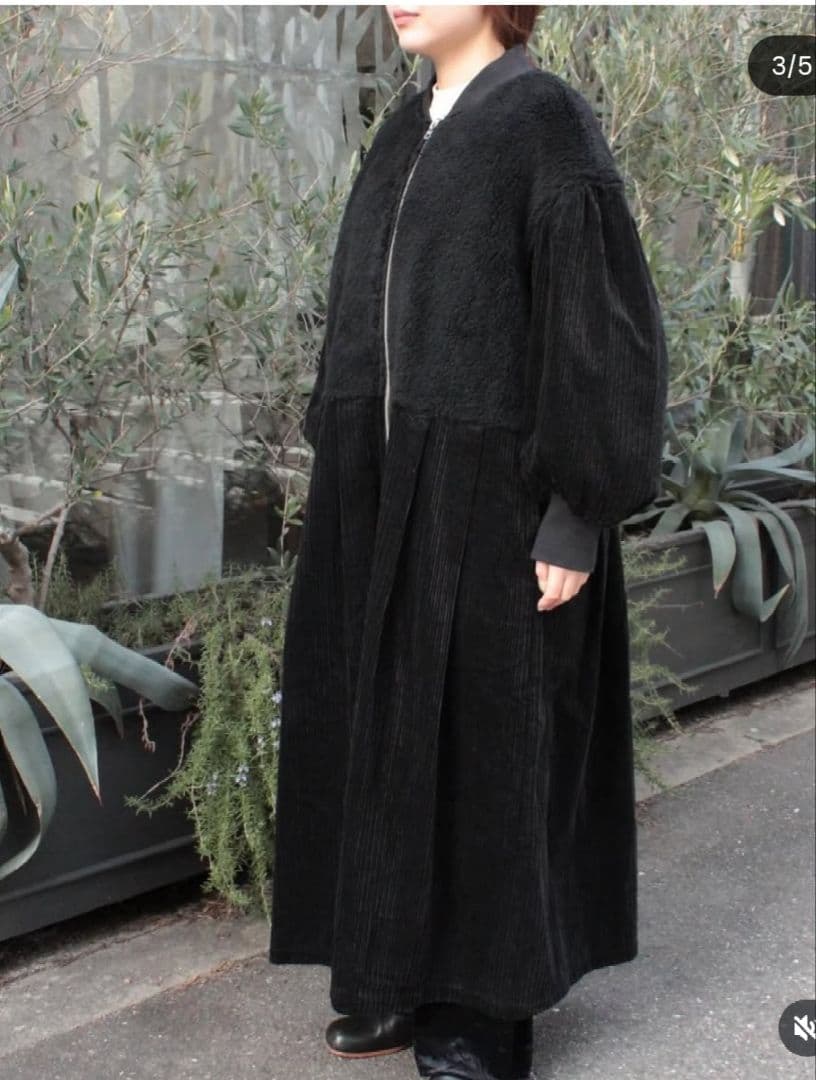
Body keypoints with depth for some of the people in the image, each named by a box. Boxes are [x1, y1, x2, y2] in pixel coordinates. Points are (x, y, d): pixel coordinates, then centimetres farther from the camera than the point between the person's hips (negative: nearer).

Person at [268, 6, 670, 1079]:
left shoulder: (548, 121, -9)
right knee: (385, 731, 11)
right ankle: (408, 977, 26)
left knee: (485, 740, 1)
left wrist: (579, 519, -17)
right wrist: (343, 468, 17)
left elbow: (601, 321, -14)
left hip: (492, 491, -8)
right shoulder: (405, 134, 14)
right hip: (386, 496, 8)